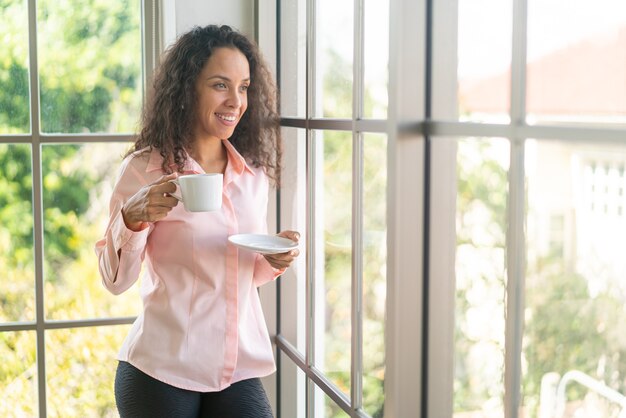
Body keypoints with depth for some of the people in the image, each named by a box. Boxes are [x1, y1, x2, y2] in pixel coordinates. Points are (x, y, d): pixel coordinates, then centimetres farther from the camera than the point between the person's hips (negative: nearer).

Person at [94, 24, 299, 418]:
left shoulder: (254, 174, 6)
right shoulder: (146, 168, -8)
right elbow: (116, 280, -7)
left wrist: (275, 260, -5)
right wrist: (134, 217, -24)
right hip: (162, 372, -3)